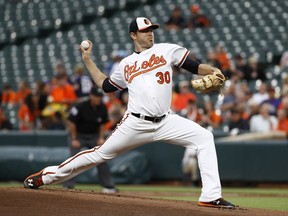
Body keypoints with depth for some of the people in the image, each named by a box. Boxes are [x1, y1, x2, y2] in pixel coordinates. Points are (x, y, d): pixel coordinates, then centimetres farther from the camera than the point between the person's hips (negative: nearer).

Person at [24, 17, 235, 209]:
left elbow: (194, 66, 4)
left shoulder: (166, 50, 9)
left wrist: (212, 71, -15)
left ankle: (211, 196, -19)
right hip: (136, 124, 0)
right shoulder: (126, 64, 15)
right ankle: (46, 176, 14)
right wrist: (88, 60, 25)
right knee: (101, 153, 1)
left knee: (204, 137, -18)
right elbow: (105, 85, 25)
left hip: (165, 122, 0)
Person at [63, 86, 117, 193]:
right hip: (79, 135, -4)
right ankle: (68, 186, -9)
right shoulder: (80, 107, -23)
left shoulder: (102, 108, -9)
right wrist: (74, 139, -13)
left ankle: (108, 186, 6)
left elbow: (102, 124, 5)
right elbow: (71, 123, -15)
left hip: (94, 136, 4)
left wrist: (101, 138, -2)